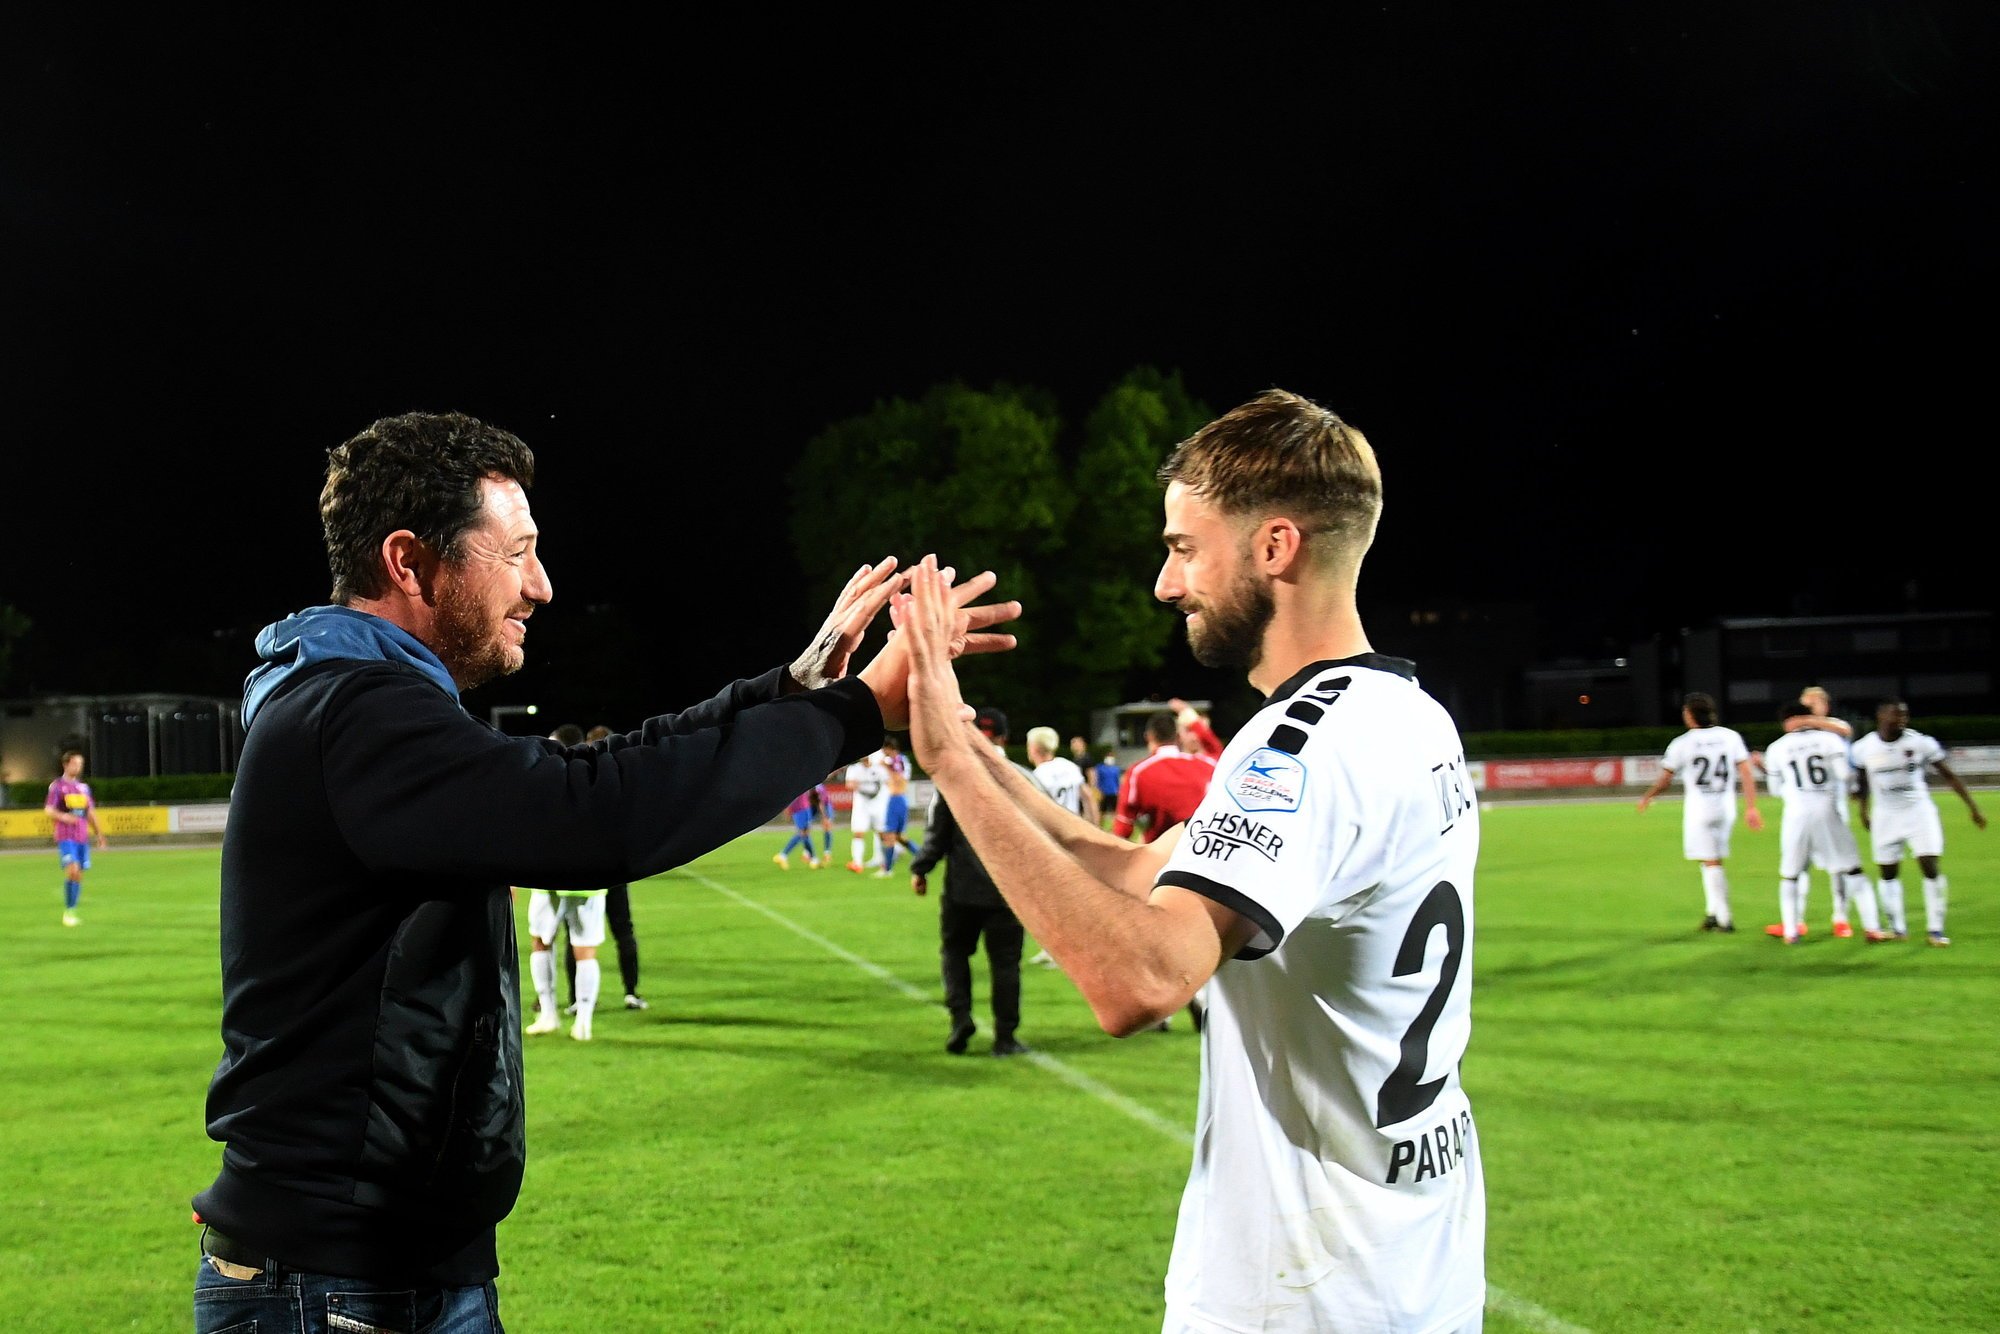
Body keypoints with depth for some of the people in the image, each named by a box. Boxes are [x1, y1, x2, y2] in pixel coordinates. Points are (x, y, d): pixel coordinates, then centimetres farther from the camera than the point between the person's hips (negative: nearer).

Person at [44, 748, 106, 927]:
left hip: (83, 837, 6)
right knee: (72, 870, -18)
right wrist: (63, 817, -24)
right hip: (65, 837, -6)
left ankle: (73, 911, 14)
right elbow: (49, 810, -5)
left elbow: (91, 812, 20)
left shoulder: (84, 787, 15)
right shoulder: (57, 785, -1)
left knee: (79, 875, 5)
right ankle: (68, 912, -9)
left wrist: (99, 833, 16)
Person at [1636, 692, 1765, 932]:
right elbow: (1747, 775, -2)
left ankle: (1724, 918, -2)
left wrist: (1646, 797, 16)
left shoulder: (1681, 744, -9)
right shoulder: (1731, 737, 1)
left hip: (1699, 808, -4)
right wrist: (1751, 808, 1)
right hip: (1726, 807, 4)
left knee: (1712, 863, -1)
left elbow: (1664, 780, -1)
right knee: (1712, 861, 16)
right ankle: (1713, 912, 17)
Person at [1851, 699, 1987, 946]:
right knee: (1888, 873, 7)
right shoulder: (1864, 748, -7)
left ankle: (1935, 928, 0)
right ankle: (1897, 926, 20)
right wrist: (1863, 811, 20)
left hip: (1919, 812, -1)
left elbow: (1949, 776, -3)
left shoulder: (1921, 743, -10)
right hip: (1886, 816, 1)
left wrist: (1973, 808, -3)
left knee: (1931, 868, -9)